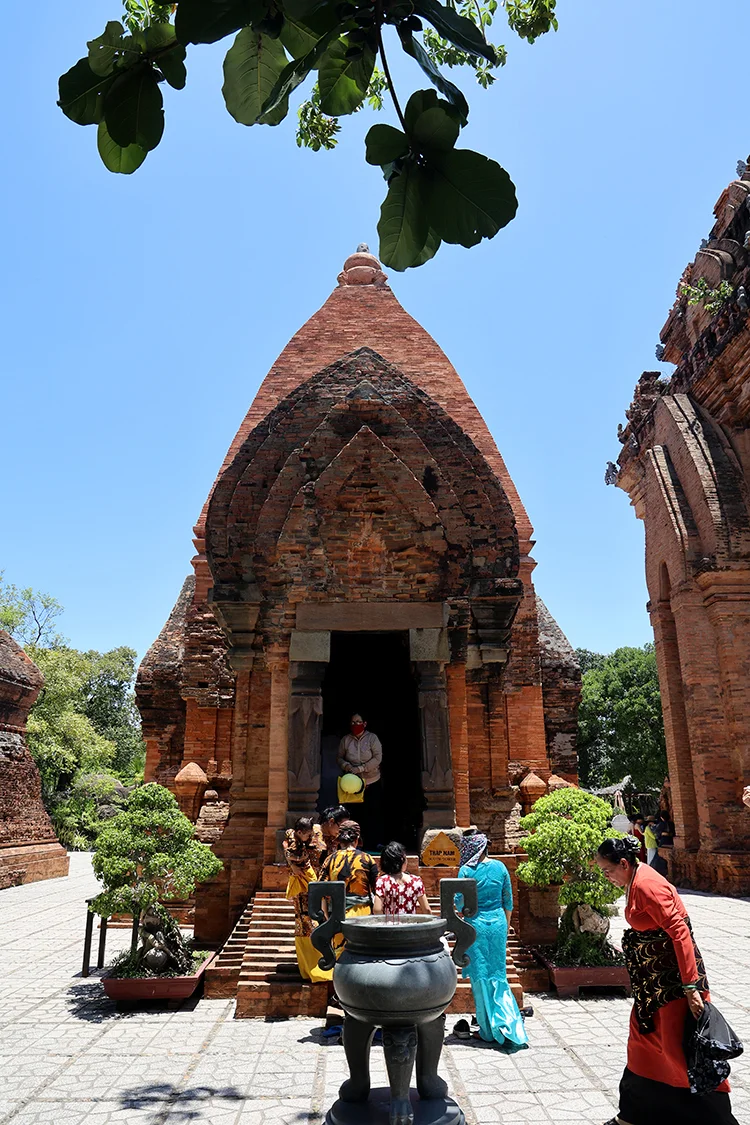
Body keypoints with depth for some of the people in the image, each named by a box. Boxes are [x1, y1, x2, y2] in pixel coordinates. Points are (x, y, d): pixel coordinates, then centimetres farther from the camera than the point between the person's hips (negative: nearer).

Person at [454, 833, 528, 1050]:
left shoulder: (466, 871, -11)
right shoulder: (500, 867, 0)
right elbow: (508, 901, 7)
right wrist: (506, 927, 17)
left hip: (476, 925, -3)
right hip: (498, 923, 3)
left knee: (480, 978, 8)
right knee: (499, 976, 13)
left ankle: (489, 1031, 17)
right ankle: (510, 1029, 7)